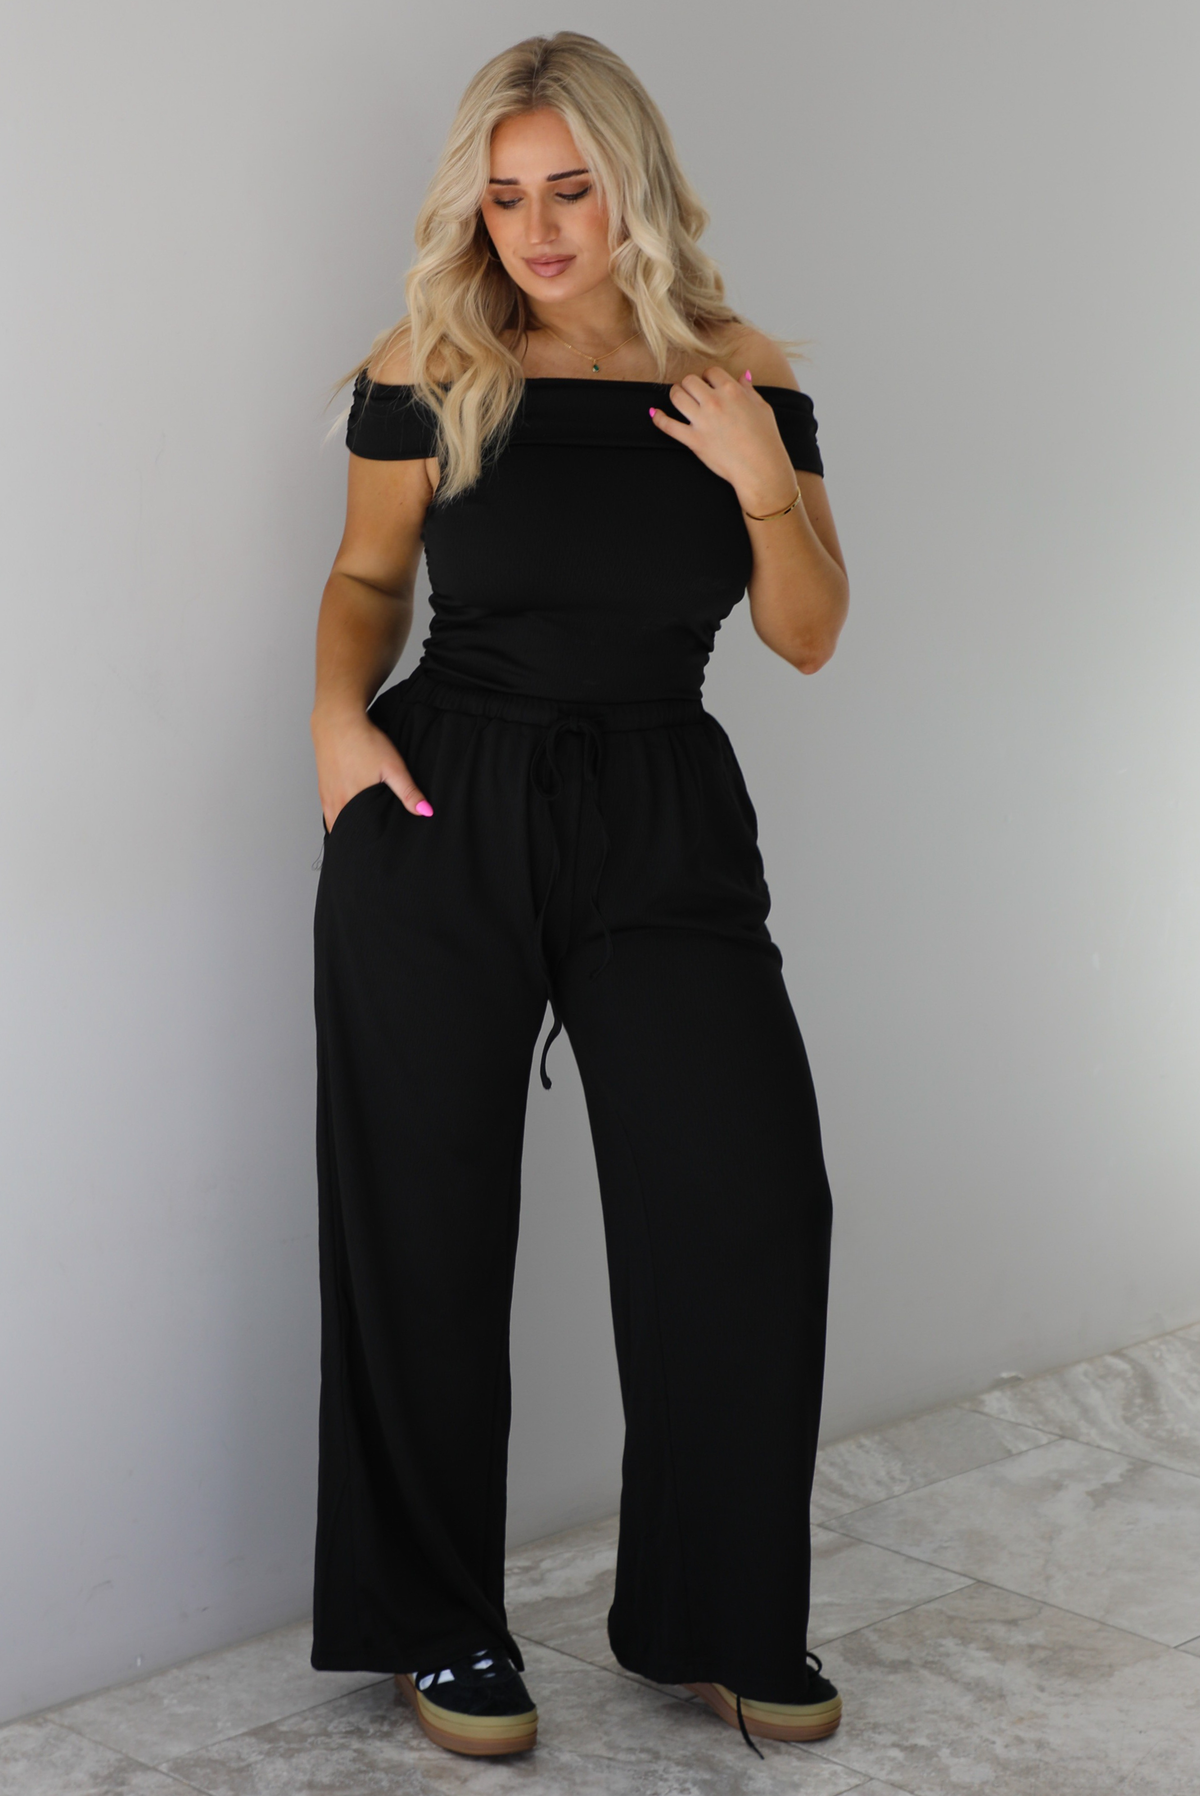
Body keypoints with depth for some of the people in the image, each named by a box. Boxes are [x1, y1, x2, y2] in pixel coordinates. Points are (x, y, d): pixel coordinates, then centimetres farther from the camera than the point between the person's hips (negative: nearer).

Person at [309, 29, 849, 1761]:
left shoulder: (738, 375, 3)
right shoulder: (429, 370, 0)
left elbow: (809, 637, 6)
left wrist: (767, 484, -10)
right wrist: (338, 704, -6)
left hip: (666, 823, 1)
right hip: (440, 819, -1)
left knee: (751, 1212, -4)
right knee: (425, 1232, 4)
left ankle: (729, 1622, 17)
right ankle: (438, 1622, 23)